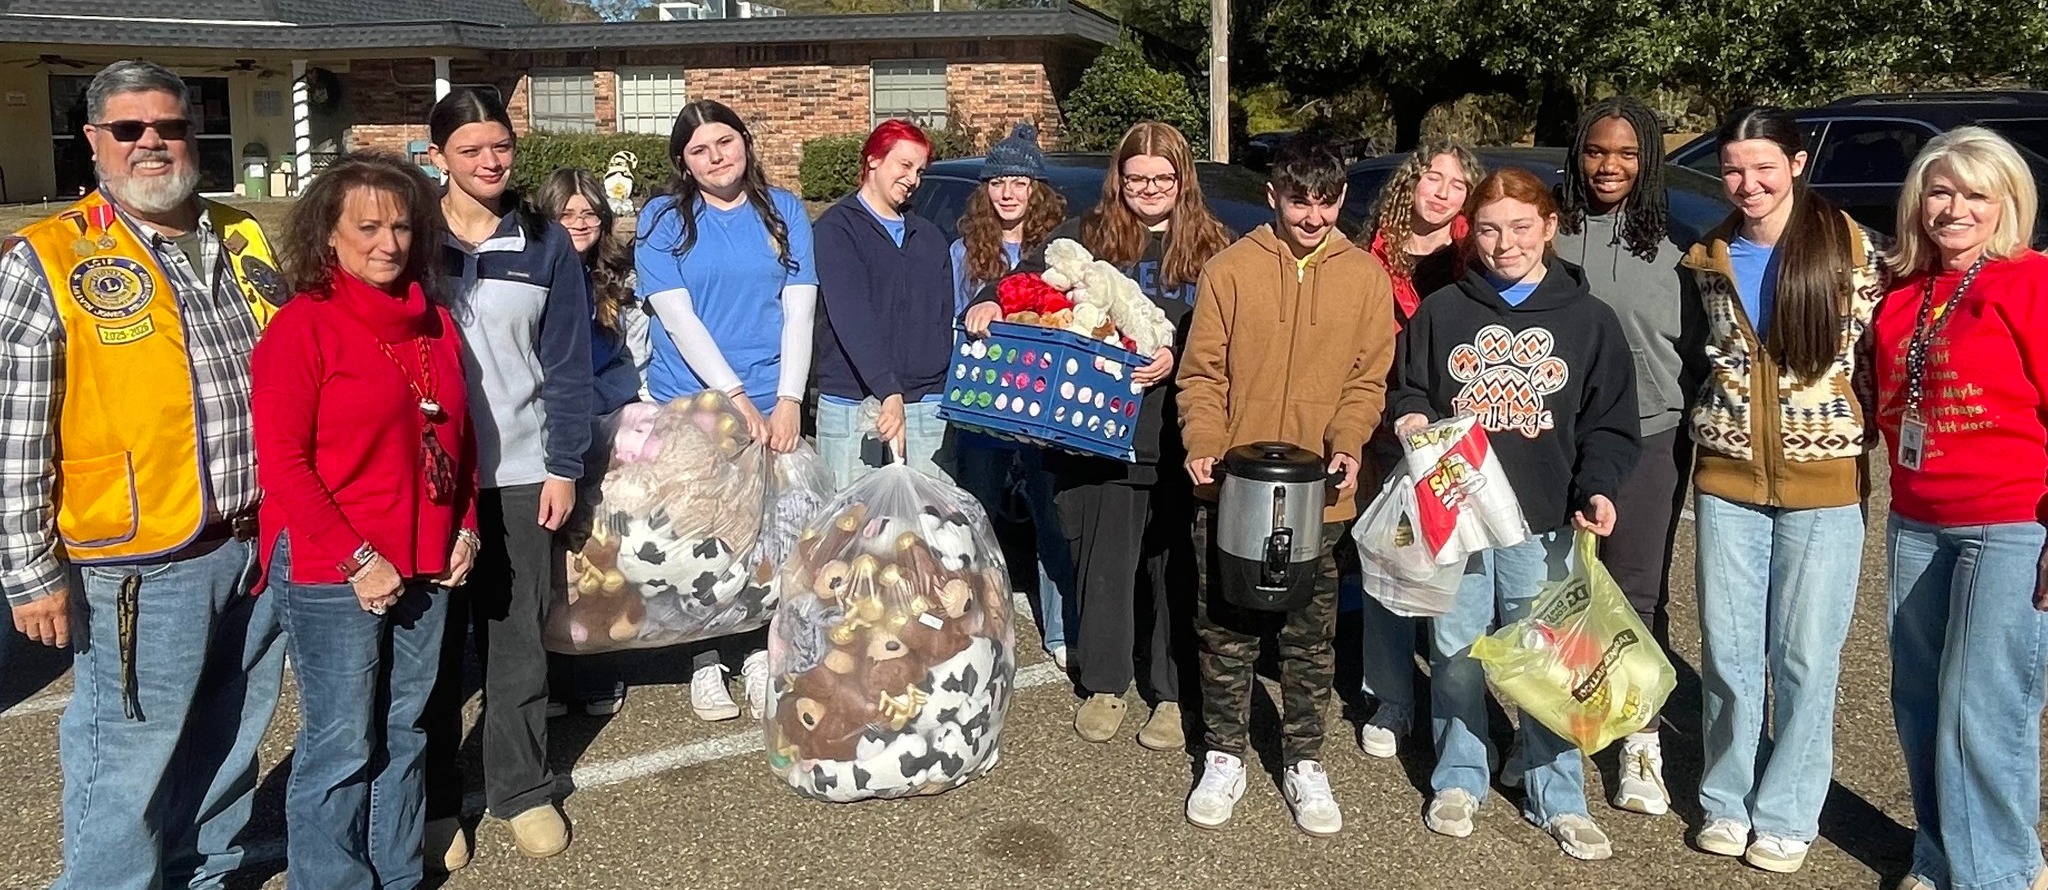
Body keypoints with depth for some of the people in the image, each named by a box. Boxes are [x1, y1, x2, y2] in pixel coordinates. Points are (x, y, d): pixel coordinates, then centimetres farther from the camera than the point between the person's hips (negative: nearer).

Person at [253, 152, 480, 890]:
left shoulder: (434, 320, 9)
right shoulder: (302, 325, -9)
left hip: (424, 566, 6)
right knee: (341, 747, 3)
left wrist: (464, 529, 6)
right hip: (331, 575, -6)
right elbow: (281, 461, -13)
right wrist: (358, 558, -16)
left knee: (402, 734, 15)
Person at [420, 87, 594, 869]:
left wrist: (564, 467, -3)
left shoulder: (546, 246, 4)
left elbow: (568, 366, 3)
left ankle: (522, 789, 23)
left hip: (520, 475, 1)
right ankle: (434, 802, 21)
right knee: (434, 642, 7)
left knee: (517, 639, 9)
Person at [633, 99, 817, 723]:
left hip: (772, 406, 2)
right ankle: (705, 661, 19)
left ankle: (759, 653, 21)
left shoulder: (784, 211, 5)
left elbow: (800, 311, 0)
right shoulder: (664, 219, -1)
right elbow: (678, 318, -9)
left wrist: (788, 399, -10)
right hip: (689, 403, -1)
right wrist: (736, 397, -15)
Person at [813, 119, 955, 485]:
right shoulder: (837, 228, -1)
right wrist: (889, 391, -26)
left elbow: (944, 321, 16)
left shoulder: (929, 236, 18)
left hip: (927, 405, 5)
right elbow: (851, 317, -15)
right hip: (851, 404, -4)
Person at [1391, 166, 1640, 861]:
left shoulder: (1589, 321, 4)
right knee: (1456, 655, 9)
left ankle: (1558, 797, 20)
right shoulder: (1441, 312, 6)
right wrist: (1411, 419, -9)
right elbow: (1409, 392, 13)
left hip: (1544, 524, -1)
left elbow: (1610, 425, 4)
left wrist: (1597, 490, -11)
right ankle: (1459, 781, 26)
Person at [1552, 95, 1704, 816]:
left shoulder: (1670, 250, 5)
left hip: (1646, 440, 0)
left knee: (1638, 593, 5)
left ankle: (1640, 740, 18)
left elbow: (1694, 352, 7)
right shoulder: (1551, 238, 2)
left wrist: (1692, 439, 3)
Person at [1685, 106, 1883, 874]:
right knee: (1727, 650, 8)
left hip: (1823, 483, -3)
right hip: (1726, 479, 3)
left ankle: (1786, 814, 19)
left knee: (1806, 656, 5)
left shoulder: (1848, 247, -4)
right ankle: (1727, 800, 23)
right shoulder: (1707, 259, 5)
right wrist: (1709, 438, 10)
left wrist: (1865, 451, -5)